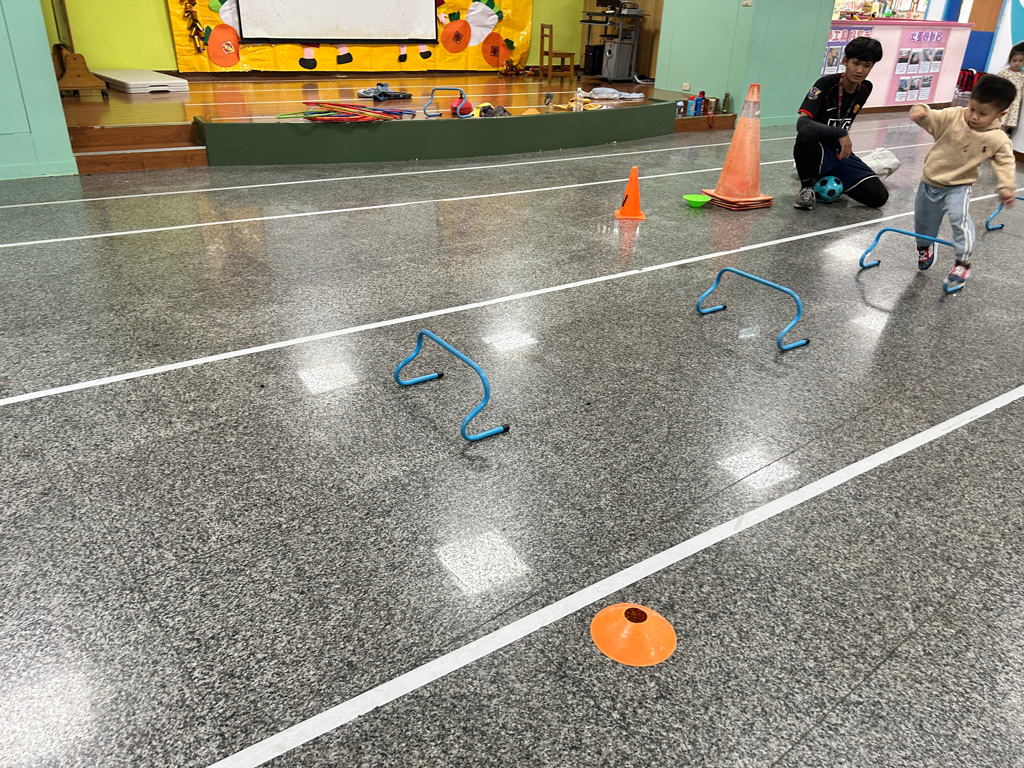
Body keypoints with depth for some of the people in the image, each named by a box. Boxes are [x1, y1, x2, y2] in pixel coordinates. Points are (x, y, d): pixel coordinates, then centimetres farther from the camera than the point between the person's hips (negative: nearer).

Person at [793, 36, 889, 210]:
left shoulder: (865, 88, 4)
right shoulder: (826, 84, -15)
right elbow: (802, 122, -28)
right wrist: (840, 134, -32)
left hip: (840, 154, 6)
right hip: (819, 152, -6)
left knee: (879, 197, -10)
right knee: (806, 133, -42)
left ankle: (829, 178, 14)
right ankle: (807, 186, -14)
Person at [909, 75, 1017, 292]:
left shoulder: (998, 140, -12)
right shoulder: (953, 116, -12)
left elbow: (1006, 163, -7)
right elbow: (931, 119, -17)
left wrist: (1007, 187, -19)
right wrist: (921, 111, -40)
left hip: (958, 186, -3)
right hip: (930, 182, 3)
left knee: (960, 217, -28)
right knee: (923, 220, 18)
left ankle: (963, 262, -15)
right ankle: (924, 247, 52)